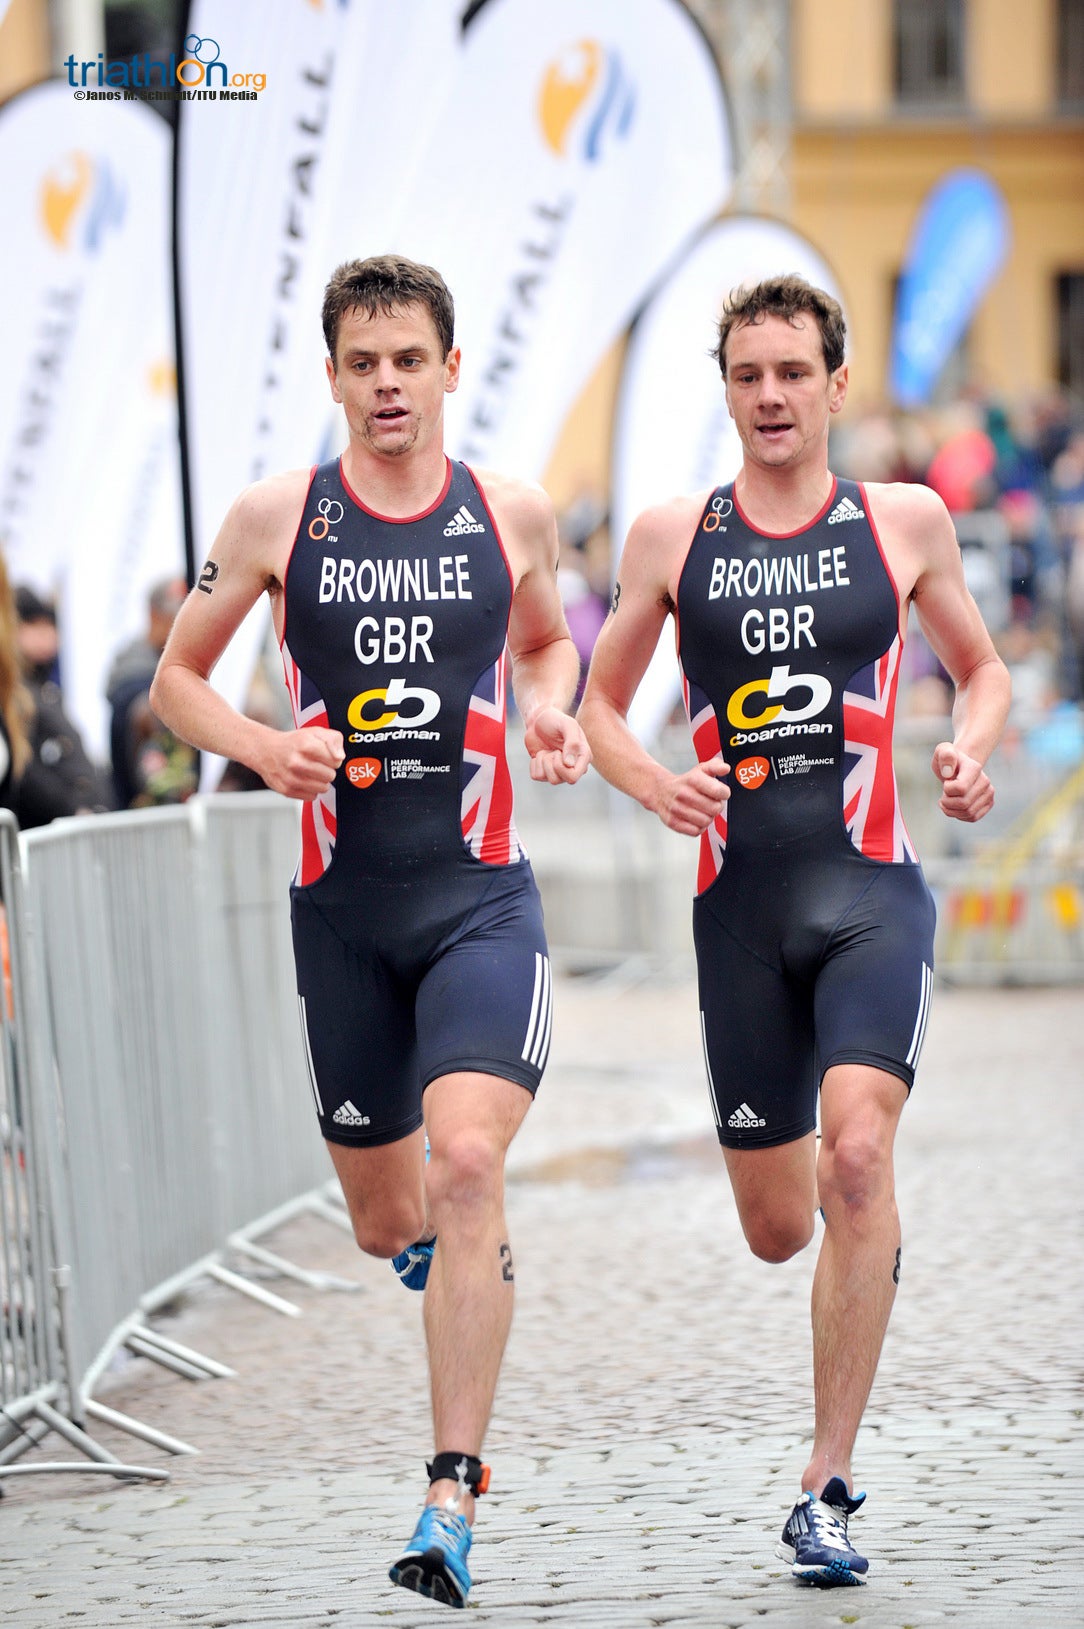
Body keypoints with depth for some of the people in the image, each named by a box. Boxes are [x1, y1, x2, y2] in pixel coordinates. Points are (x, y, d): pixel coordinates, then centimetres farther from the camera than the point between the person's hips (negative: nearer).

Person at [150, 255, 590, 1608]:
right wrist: (261, 746, -9)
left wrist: (551, 710, 1)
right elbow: (176, 676, 10)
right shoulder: (275, 520, 1)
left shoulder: (514, 516, 4)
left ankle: (452, 1505, -20)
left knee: (467, 1162, -22)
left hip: (481, 896, -1)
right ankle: (447, 1248, 51)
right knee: (387, 1224, 10)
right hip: (342, 901, 1)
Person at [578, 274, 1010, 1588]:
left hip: (871, 894, -2)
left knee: (858, 1155, -24)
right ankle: (854, 1206, 47)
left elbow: (981, 667, 19)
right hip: (741, 903, 2)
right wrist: (652, 786, -6)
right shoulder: (670, 538, 6)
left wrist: (972, 749, -3)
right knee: (776, 1229, 6)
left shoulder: (904, 523, 5)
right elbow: (598, 703, 14)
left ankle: (826, 1487, -18)